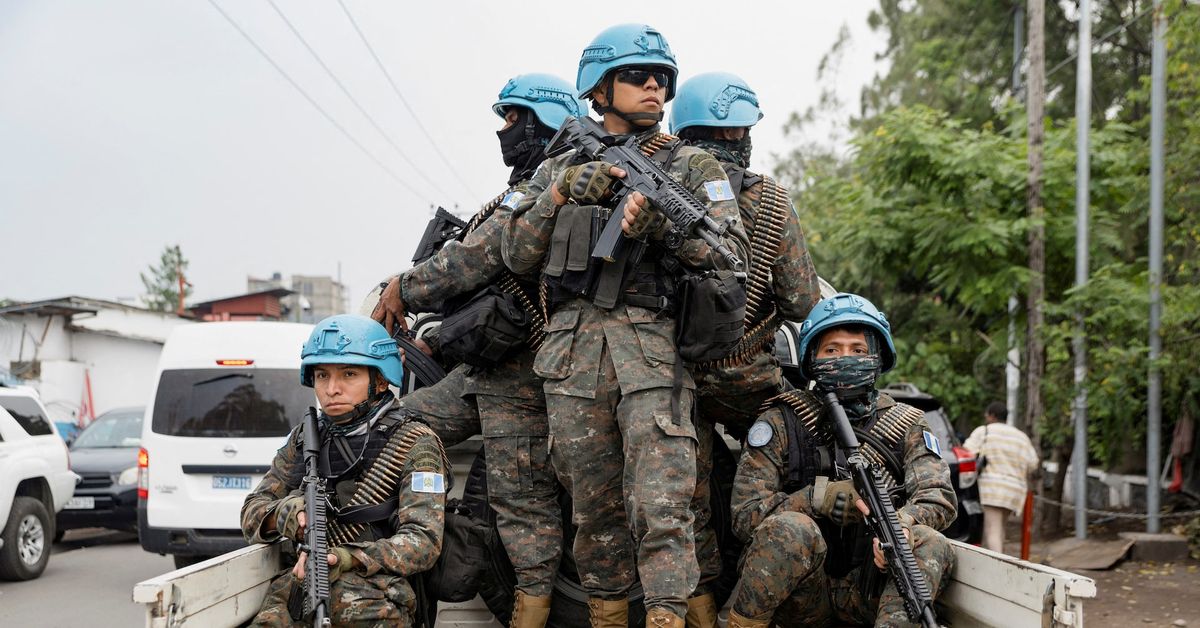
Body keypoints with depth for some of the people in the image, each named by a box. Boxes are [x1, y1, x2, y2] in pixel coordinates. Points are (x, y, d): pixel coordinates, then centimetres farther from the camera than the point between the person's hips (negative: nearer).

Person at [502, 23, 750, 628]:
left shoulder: (692, 167, 11)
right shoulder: (559, 168, 18)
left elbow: (732, 252, 0)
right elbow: (516, 253, 10)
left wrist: (661, 223, -15)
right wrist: (561, 194, -3)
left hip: (653, 351, -2)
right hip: (572, 352, 3)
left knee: (659, 505, -12)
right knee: (594, 508, 8)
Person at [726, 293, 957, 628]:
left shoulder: (905, 427, 8)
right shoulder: (782, 423, 0)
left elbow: (939, 495, -9)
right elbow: (745, 513, -8)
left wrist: (904, 522, -32)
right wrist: (818, 497, -24)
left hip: (865, 588, 2)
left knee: (930, 545, -24)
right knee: (792, 529, -33)